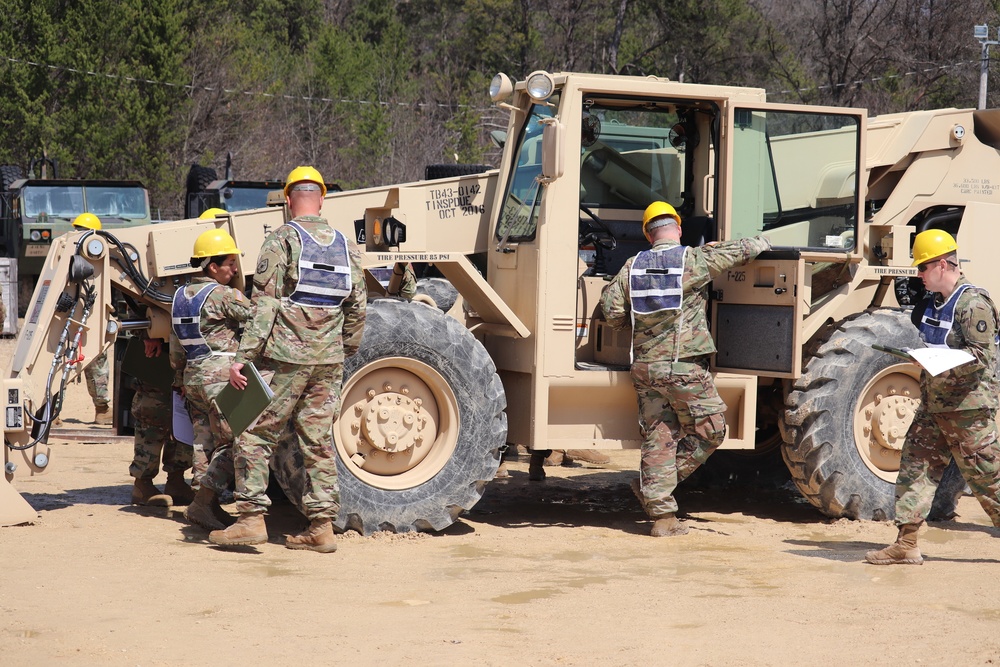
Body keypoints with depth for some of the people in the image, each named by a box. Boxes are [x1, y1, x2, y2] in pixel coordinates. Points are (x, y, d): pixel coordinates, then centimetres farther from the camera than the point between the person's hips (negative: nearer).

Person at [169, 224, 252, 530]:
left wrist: (180, 378, 26)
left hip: (192, 377, 9)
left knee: (204, 442, 12)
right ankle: (202, 503, -10)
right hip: (220, 377, -9)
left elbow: (175, 346, 18)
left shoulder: (181, 295, 12)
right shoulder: (225, 296, -13)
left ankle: (208, 505, 15)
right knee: (232, 442, -5)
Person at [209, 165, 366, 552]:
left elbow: (264, 305, -12)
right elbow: (358, 309, 12)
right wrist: (344, 353, 23)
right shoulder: (346, 246, 11)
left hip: (284, 358, -5)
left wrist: (243, 357, -13)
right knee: (318, 443, 9)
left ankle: (251, 519, -2)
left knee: (254, 435, 3)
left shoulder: (282, 240, -5)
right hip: (328, 361, 5)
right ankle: (321, 527, 8)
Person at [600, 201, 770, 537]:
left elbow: (612, 310, 1)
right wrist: (760, 243, 27)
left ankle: (662, 515, 6)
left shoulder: (632, 266, 5)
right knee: (708, 431, 9)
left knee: (657, 438, 7)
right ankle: (657, 485, 7)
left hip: (645, 367, 5)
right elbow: (737, 251, 6)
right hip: (684, 366, -5)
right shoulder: (693, 260, -6)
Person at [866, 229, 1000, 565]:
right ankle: (906, 544, 5)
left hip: (969, 408, -9)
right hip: (934, 405, 9)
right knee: (915, 467, 3)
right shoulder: (932, 302, 13)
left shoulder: (972, 303, -14)